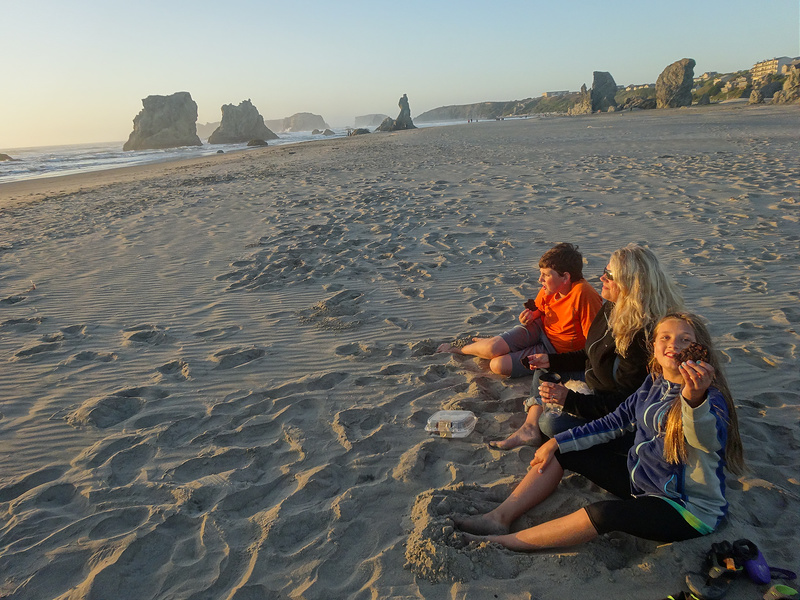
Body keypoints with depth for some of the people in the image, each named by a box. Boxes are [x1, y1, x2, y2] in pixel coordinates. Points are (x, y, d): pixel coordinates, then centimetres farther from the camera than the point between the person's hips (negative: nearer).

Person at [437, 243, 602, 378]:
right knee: (492, 348, -16)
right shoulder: (549, 288, -9)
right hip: (539, 328, 5)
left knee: (499, 365, -18)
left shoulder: (583, 294, -30)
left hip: (556, 351, -5)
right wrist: (530, 316, -12)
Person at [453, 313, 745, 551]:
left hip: (688, 508, -8)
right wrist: (557, 442, 3)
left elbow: (707, 440, -45)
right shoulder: (653, 384, -1)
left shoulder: (711, 398, -23)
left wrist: (695, 400, -67)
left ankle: (508, 541, -14)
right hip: (639, 480, 8)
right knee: (562, 452, 4)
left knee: (601, 514, -31)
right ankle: (500, 517, 4)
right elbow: (614, 422, 6)